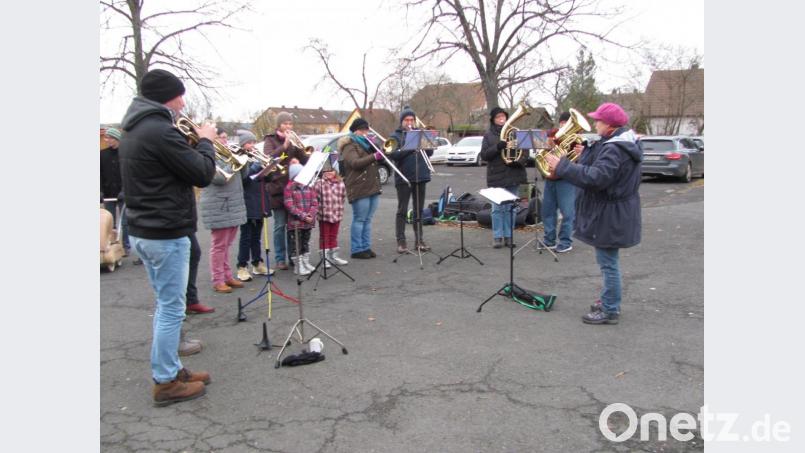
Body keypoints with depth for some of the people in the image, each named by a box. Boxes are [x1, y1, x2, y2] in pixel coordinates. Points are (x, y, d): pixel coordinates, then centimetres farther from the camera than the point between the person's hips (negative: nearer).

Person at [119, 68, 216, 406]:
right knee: (171, 308, 0)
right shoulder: (160, 131, -20)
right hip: (166, 234, -10)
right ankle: (166, 383, 10)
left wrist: (193, 142, 10)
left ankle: (171, 369, 29)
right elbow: (203, 175, -17)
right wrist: (205, 141, -2)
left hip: (142, 231, 10)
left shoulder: (134, 130, 12)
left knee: (166, 305, 18)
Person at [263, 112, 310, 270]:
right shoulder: (270, 140, 2)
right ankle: (280, 258, 6)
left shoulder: (293, 140, 14)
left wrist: (298, 146, -9)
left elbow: (305, 161, 7)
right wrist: (285, 145, -22)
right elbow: (269, 158, -17)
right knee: (280, 225, -2)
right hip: (278, 187, -4)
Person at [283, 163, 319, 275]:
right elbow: (289, 205, -13)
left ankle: (306, 263, 30)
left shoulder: (308, 186, 7)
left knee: (306, 243, 17)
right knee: (296, 244, 2)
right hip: (295, 222, -5)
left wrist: (311, 214, -13)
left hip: (308, 221, 5)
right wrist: (303, 216, -18)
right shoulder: (289, 187, -8)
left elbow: (314, 202, 5)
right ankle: (298, 265, 12)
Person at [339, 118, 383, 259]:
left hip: (373, 187, 8)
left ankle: (366, 247, 16)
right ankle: (356, 250, 3)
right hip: (359, 188, -8)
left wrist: (380, 152, 1)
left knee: (368, 220, 10)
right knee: (359, 220, -3)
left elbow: (378, 161, 19)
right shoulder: (350, 146, -4)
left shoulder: (367, 144, 21)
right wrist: (374, 156, -26)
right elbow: (355, 163, -20)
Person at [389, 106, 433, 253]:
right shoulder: (396, 136, 2)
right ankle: (401, 241, 4)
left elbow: (430, 152, 6)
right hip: (403, 178, -4)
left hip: (421, 176, 4)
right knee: (402, 210, 0)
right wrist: (410, 148, -22)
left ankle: (419, 239, 15)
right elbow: (393, 155, -12)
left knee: (419, 210, 8)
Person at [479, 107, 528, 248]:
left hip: (513, 176, 2)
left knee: (510, 209, 7)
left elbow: (525, 152, 6)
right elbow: (484, 155, -5)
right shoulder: (488, 135, 4)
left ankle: (508, 236, 16)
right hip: (496, 177, -2)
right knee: (497, 208, 1)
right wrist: (497, 147, -21)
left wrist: (519, 161, -14)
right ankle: (497, 237, 9)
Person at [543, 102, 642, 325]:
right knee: (608, 262, 21)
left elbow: (596, 177, -32)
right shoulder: (622, 143, 10)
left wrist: (562, 166, -29)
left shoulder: (615, 149, -24)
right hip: (612, 212, 11)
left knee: (608, 263, -1)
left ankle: (610, 311, 9)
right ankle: (609, 301, 34)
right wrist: (586, 155, 22)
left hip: (610, 216, -11)